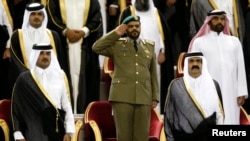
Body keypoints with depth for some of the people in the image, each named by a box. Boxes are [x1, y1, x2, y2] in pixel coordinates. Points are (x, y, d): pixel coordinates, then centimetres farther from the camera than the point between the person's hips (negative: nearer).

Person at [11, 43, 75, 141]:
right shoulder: (24, 80, 0)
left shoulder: (60, 76, 7)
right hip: (35, 133, -3)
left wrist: (68, 132, 1)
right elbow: (16, 109, 1)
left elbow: (66, 105, 7)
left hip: (56, 131, 3)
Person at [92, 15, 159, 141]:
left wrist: (155, 97, 7)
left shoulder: (149, 46, 15)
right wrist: (115, 34, -1)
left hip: (143, 97, 2)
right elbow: (96, 48, -4)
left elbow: (153, 73, 14)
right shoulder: (117, 45, 9)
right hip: (122, 96, -2)